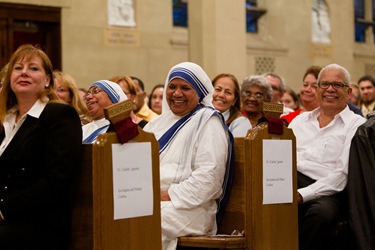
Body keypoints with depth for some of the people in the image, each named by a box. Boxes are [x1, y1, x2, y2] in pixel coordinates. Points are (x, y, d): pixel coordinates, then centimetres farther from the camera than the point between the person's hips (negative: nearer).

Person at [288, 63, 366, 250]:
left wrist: (302, 195, -16)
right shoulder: (300, 120, 24)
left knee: (320, 213, -37)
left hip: (327, 191, -4)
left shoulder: (357, 125, 7)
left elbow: (342, 174, -5)